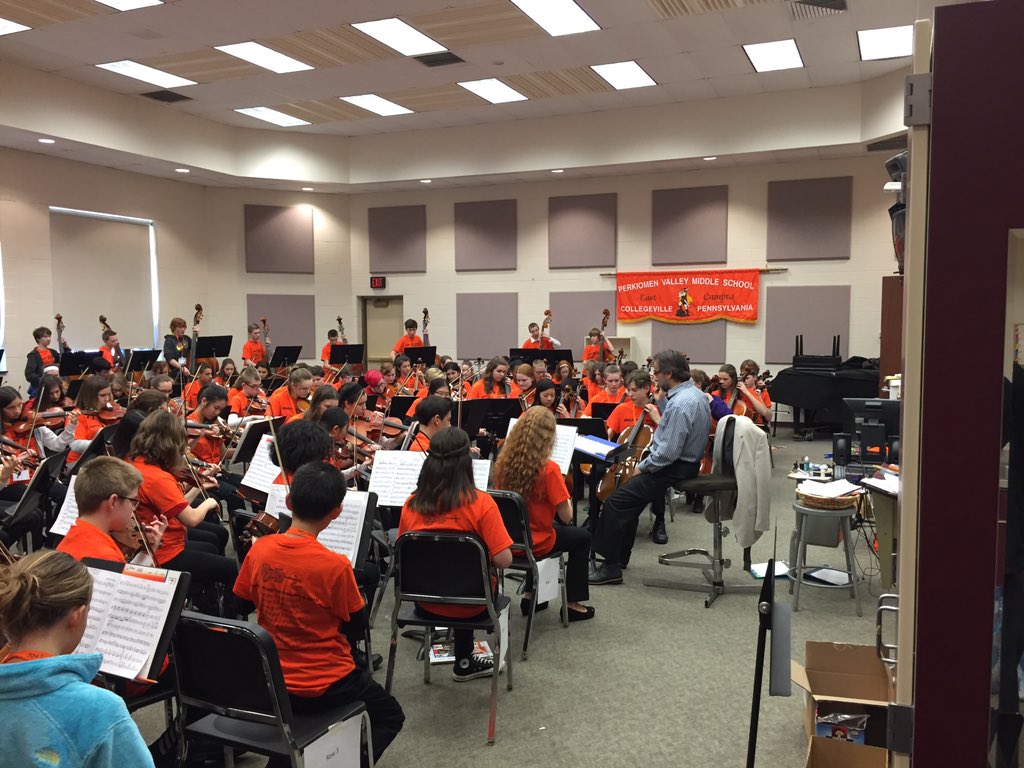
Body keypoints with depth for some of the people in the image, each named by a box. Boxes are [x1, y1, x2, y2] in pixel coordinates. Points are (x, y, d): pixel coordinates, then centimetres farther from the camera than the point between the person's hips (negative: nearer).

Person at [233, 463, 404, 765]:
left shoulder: (259, 549, -11)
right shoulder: (335, 565, -25)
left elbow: (240, 605, 5)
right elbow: (358, 627, -12)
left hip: (271, 678, 6)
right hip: (323, 686, -5)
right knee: (390, 715, 19)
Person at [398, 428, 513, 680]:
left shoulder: (412, 504, -12)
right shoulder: (481, 503, -22)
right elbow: (503, 560, -23)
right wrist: (483, 555, -2)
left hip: (425, 603, 3)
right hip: (470, 605, -3)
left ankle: (464, 662, 36)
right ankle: (464, 662, 37)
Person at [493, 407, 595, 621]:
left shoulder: (503, 462, -7)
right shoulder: (548, 469, -23)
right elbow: (566, 517, -17)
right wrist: (560, 485, -2)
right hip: (534, 543, -6)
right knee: (583, 537, 21)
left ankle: (529, 595, 34)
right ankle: (573, 603, 24)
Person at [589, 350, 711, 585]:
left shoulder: (680, 403, -26)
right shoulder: (694, 393, 7)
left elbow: (668, 453, -27)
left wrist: (642, 467, -15)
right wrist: (661, 400, 12)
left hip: (675, 469, -11)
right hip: (686, 462, 11)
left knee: (616, 501, -11)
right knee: (631, 488, 21)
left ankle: (611, 567, -4)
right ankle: (620, 556, 27)